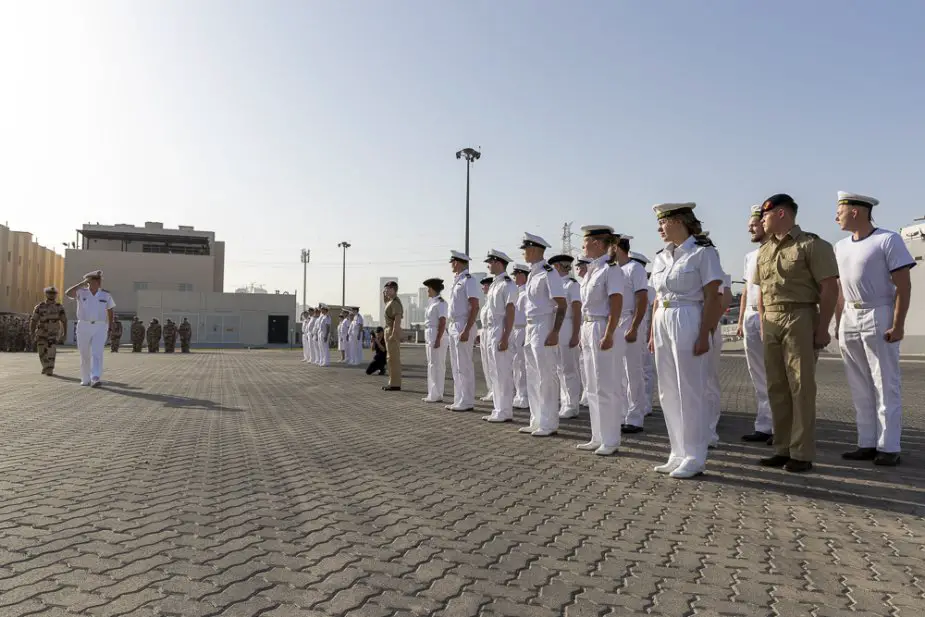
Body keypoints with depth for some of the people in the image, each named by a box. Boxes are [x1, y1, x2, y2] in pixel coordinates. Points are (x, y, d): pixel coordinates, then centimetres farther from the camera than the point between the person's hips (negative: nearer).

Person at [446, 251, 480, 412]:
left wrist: (466, 330, -23)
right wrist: (451, 327, 16)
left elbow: (475, 307, -17)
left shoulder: (468, 280, -11)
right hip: (453, 326, 10)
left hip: (463, 326, -9)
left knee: (464, 366, -6)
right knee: (456, 366, 12)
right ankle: (459, 400, 20)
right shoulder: (456, 281, 17)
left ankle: (466, 402, -1)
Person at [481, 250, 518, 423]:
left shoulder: (507, 284, -10)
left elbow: (510, 312, -16)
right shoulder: (494, 284, 17)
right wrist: (486, 334, 16)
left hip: (500, 331, -10)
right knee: (494, 372, 12)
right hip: (490, 331, 10)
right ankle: (498, 410, 19)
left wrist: (505, 337, -22)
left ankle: (505, 412, 0)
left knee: (503, 373, -6)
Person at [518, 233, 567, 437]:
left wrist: (554, 332, -23)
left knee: (546, 377, -5)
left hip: (544, 328, -10)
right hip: (531, 328, 10)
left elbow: (561, 305, -17)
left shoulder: (548, 273, -12)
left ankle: (549, 423, 2)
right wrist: (529, 330, 18)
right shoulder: (532, 275, 15)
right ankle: (537, 421, 22)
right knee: (532, 377, 13)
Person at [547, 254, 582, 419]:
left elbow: (577, 312, -13)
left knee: (569, 369, -2)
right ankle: (564, 403, 22)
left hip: (567, 330, -8)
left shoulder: (572, 284, -8)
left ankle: (572, 406, 5)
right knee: (559, 369, 13)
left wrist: (575, 335, -18)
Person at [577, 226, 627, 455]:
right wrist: (584, 333, 17)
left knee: (606, 387, -3)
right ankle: (598, 437, 22)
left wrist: (609, 335, -23)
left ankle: (610, 440, 7)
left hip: (604, 329, -9)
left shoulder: (611, 268, -11)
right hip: (588, 328, 9)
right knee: (593, 387, 13)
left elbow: (616, 305, -17)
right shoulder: (591, 269, 15)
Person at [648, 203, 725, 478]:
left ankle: (694, 458, 9)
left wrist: (704, 335, -15)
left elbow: (712, 298, -9)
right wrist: (653, 334, 11)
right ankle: (679, 454, 20)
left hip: (689, 323, -7)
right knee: (668, 392, 9)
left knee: (690, 392, -2)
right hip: (663, 324, 7)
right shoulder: (661, 257, 14)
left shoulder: (703, 252, -5)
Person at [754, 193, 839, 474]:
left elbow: (829, 288, -9)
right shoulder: (764, 250, 16)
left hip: (800, 319, -7)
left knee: (801, 386, -3)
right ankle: (783, 449, 18)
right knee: (776, 387, 9)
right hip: (771, 322, 7)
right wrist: (762, 324, 12)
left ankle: (802, 453, 3)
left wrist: (822, 328, -14)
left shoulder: (812, 245, -5)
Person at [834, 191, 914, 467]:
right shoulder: (840, 246, 12)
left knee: (885, 385, -2)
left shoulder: (888, 240, -7)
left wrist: (898, 324, -16)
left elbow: (903, 285, -10)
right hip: (849, 320, 7)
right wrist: (838, 323, 12)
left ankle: (888, 447, 4)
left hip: (879, 317, -6)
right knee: (859, 387, 9)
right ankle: (867, 443, 17)